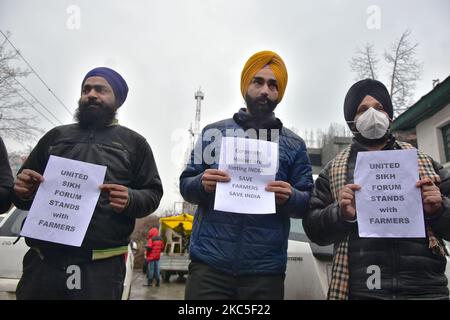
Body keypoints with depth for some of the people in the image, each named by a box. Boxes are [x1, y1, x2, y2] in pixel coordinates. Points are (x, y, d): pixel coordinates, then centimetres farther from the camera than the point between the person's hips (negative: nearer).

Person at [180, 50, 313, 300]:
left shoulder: (294, 145, 7)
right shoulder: (213, 132, 6)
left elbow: (308, 204, 6)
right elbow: (185, 185, 6)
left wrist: (290, 197, -15)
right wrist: (202, 184, -15)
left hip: (265, 269, 1)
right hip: (209, 262, 0)